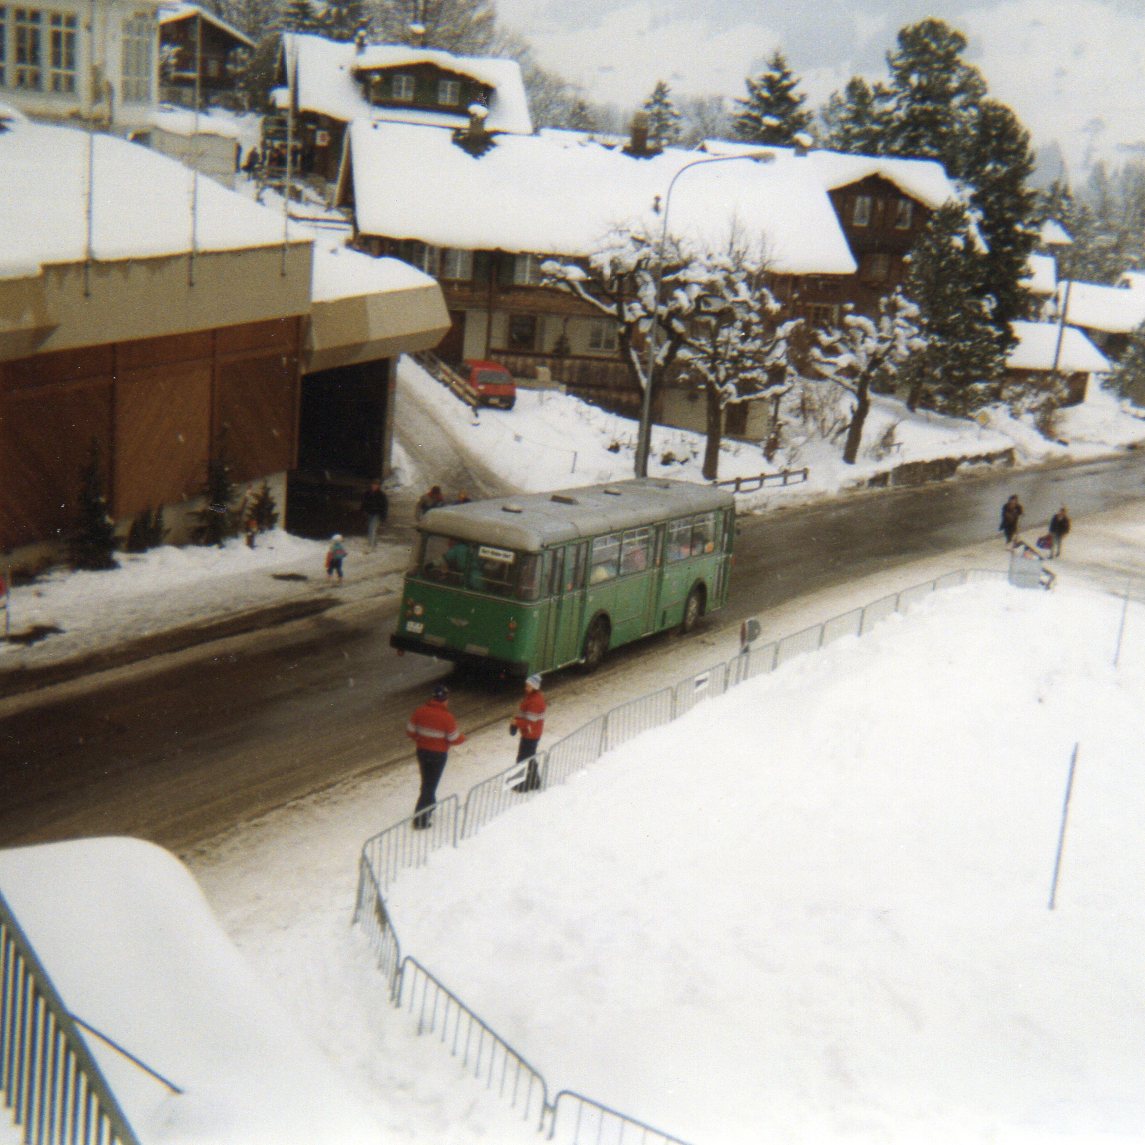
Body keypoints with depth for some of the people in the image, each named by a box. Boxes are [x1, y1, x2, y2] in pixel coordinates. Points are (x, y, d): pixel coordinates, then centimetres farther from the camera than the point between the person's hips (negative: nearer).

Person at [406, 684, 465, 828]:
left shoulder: (419, 712, -8)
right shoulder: (447, 717, -21)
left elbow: (410, 731, 0)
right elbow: (454, 739, -14)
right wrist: (463, 738, 7)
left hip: (422, 751, 4)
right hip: (439, 754, -4)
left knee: (427, 781, 24)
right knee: (430, 784, 3)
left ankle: (429, 806, 43)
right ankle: (420, 820, 0)